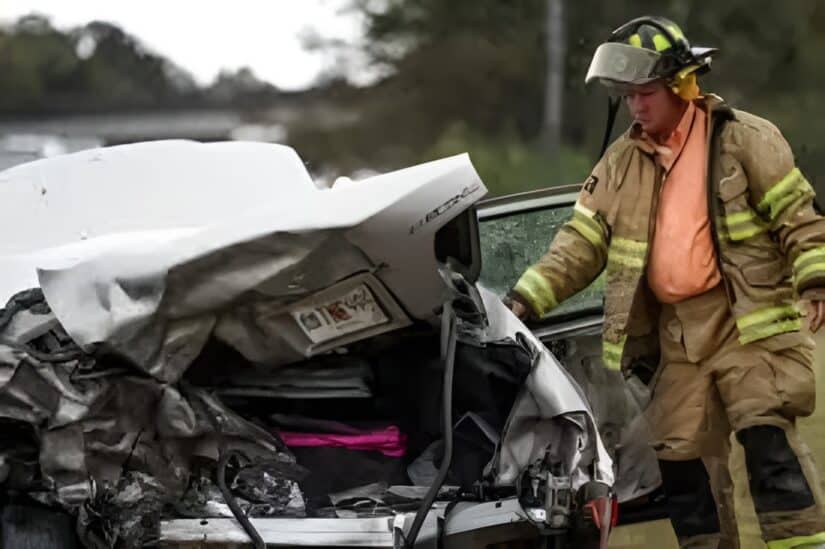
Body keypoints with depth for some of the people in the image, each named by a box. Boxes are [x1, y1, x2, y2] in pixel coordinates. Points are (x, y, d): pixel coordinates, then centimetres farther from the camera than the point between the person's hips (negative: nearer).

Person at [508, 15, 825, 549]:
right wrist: (527, 298, 1)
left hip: (752, 321, -6)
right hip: (679, 333, 6)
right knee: (682, 458, 5)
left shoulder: (743, 140, -3)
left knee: (768, 439, -18)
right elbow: (581, 244, 12)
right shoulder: (622, 163, 12)